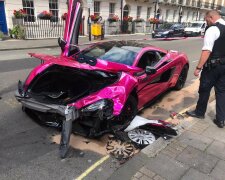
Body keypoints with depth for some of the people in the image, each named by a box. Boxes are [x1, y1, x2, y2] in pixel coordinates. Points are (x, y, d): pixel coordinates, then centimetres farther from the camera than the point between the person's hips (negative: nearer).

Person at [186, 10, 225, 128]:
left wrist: (198, 68, -22)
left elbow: (207, 51, -24)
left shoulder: (212, 29, -15)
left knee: (204, 89, 9)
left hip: (213, 65, -8)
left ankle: (199, 112, 28)